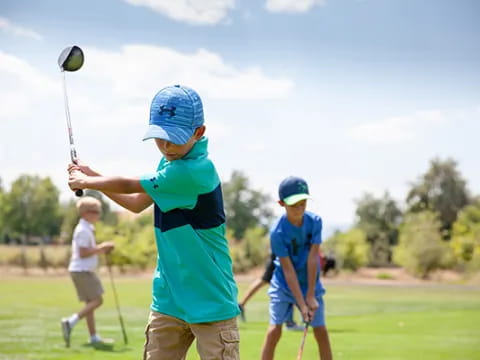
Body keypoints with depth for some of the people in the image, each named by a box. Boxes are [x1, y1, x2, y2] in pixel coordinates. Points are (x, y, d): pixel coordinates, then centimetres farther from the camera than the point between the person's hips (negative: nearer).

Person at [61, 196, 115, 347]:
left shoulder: (87, 228, 18)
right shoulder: (83, 230, -15)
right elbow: (83, 253, -21)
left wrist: (103, 249, 11)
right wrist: (101, 247, -16)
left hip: (85, 271, 11)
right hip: (82, 271, -11)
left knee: (91, 302, 10)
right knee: (96, 300, -11)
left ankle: (94, 337, 12)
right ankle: (70, 322, -17)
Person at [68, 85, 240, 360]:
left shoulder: (197, 170, -22)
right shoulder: (170, 162, 7)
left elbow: (130, 186, -12)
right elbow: (138, 203, 22)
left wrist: (85, 182, 5)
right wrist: (92, 176, 15)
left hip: (211, 302, -8)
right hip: (169, 298, 8)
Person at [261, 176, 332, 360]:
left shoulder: (315, 221, -13)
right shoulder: (278, 232, -22)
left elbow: (313, 258, -15)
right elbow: (288, 270, -22)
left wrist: (311, 295, -16)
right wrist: (301, 304, -23)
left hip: (310, 283, 3)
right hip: (284, 285, -3)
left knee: (321, 330, 2)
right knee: (275, 330, -11)